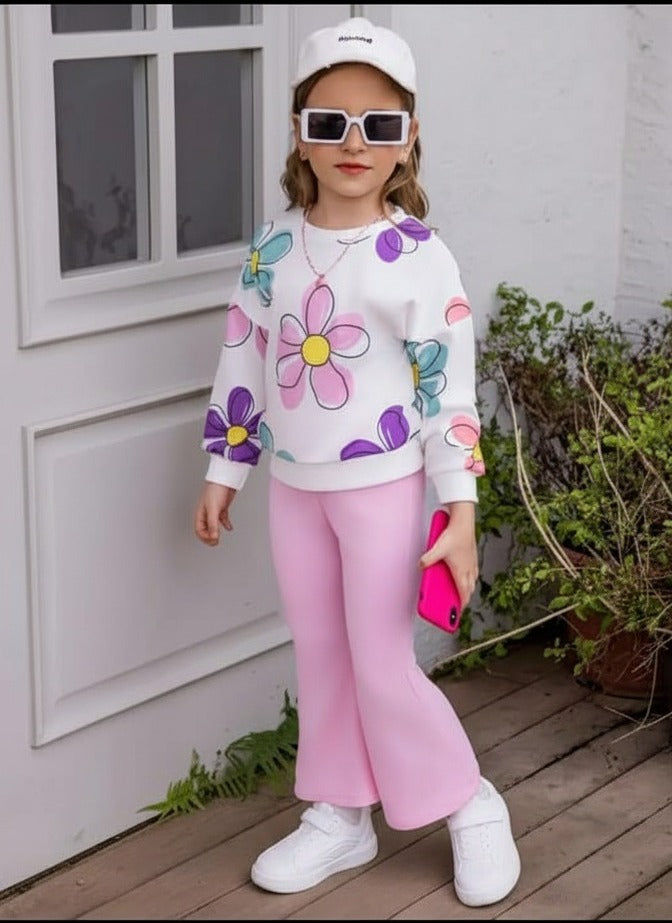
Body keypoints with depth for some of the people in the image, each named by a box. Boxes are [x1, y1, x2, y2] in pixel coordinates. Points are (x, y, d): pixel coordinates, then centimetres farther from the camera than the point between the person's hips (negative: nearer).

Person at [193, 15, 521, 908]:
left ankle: (472, 809, 20)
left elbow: (450, 387, -13)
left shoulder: (418, 256, -14)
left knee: (382, 665, -1)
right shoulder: (273, 248, -1)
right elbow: (243, 364, 7)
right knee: (319, 656, 13)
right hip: (294, 486, 5)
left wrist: (461, 510, -15)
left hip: (381, 486, -5)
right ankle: (340, 818, 29)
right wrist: (223, 472, 9)